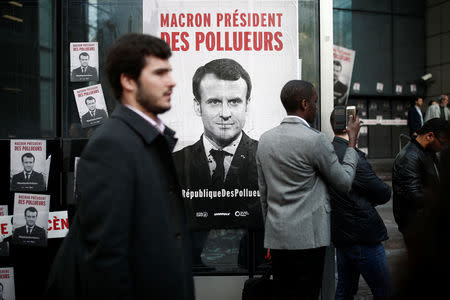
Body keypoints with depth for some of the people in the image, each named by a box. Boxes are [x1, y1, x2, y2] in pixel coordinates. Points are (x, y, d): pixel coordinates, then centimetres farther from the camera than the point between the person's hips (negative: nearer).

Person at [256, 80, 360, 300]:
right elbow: (344, 184, -2)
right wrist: (352, 142, 8)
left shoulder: (265, 139, 8)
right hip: (308, 237, -6)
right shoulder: (315, 140, -12)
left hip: (275, 237, 6)